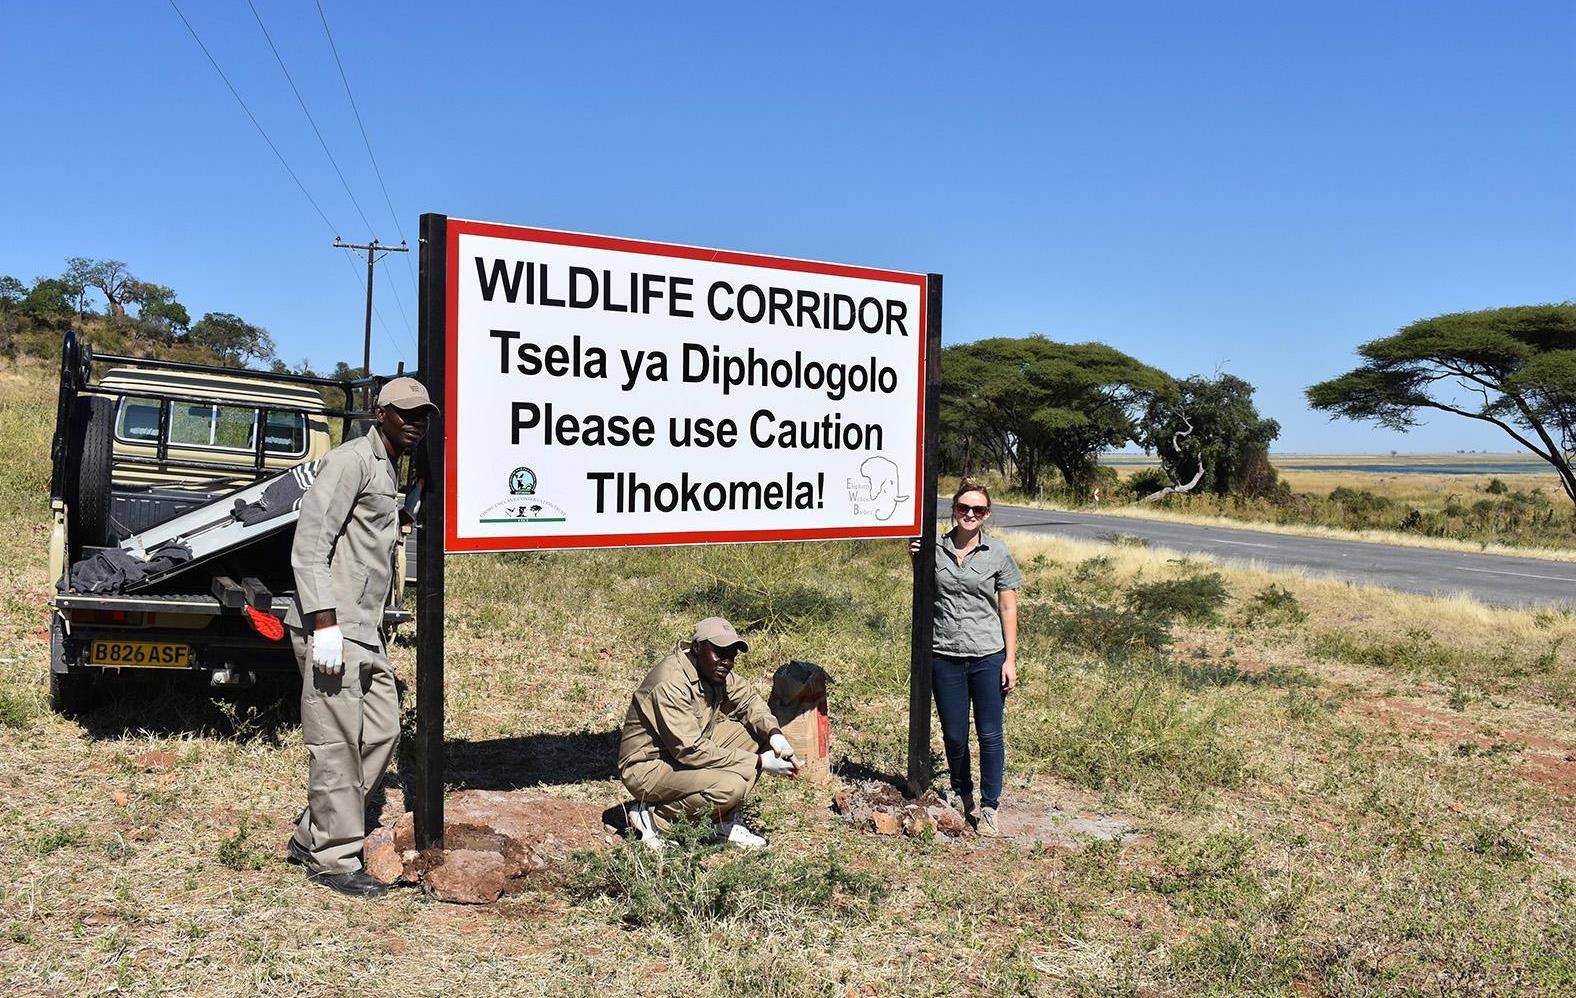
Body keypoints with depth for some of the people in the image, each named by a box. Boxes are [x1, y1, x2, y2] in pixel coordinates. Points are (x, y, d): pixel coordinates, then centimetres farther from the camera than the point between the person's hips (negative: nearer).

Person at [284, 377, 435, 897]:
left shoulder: (391, 472, 19)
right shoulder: (351, 461, -9)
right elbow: (309, 544, -17)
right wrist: (324, 624, -22)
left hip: (366, 631, 10)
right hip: (333, 629, -10)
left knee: (381, 733, 12)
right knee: (337, 744, -3)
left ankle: (311, 836, 23)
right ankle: (333, 859, 9)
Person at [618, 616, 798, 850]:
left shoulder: (714, 670, -2)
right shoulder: (670, 684, -28)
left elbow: (748, 699, 12)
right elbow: (691, 751, -30)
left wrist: (774, 733, -10)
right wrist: (759, 763, -26)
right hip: (647, 767, -9)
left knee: (757, 731, -3)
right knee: (731, 785, -30)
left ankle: (726, 824, 2)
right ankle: (653, 816, -8)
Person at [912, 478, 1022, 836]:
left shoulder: (998, 552, -2)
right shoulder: (935, 549, 1)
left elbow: (1008, 609, 1)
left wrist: (1010, 660, -3)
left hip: (988, 657, -1)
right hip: (945, 657, 2)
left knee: (990, 734, 3)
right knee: (954, 735, 11)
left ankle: (989, 807, 17)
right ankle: (961, 794, 33)